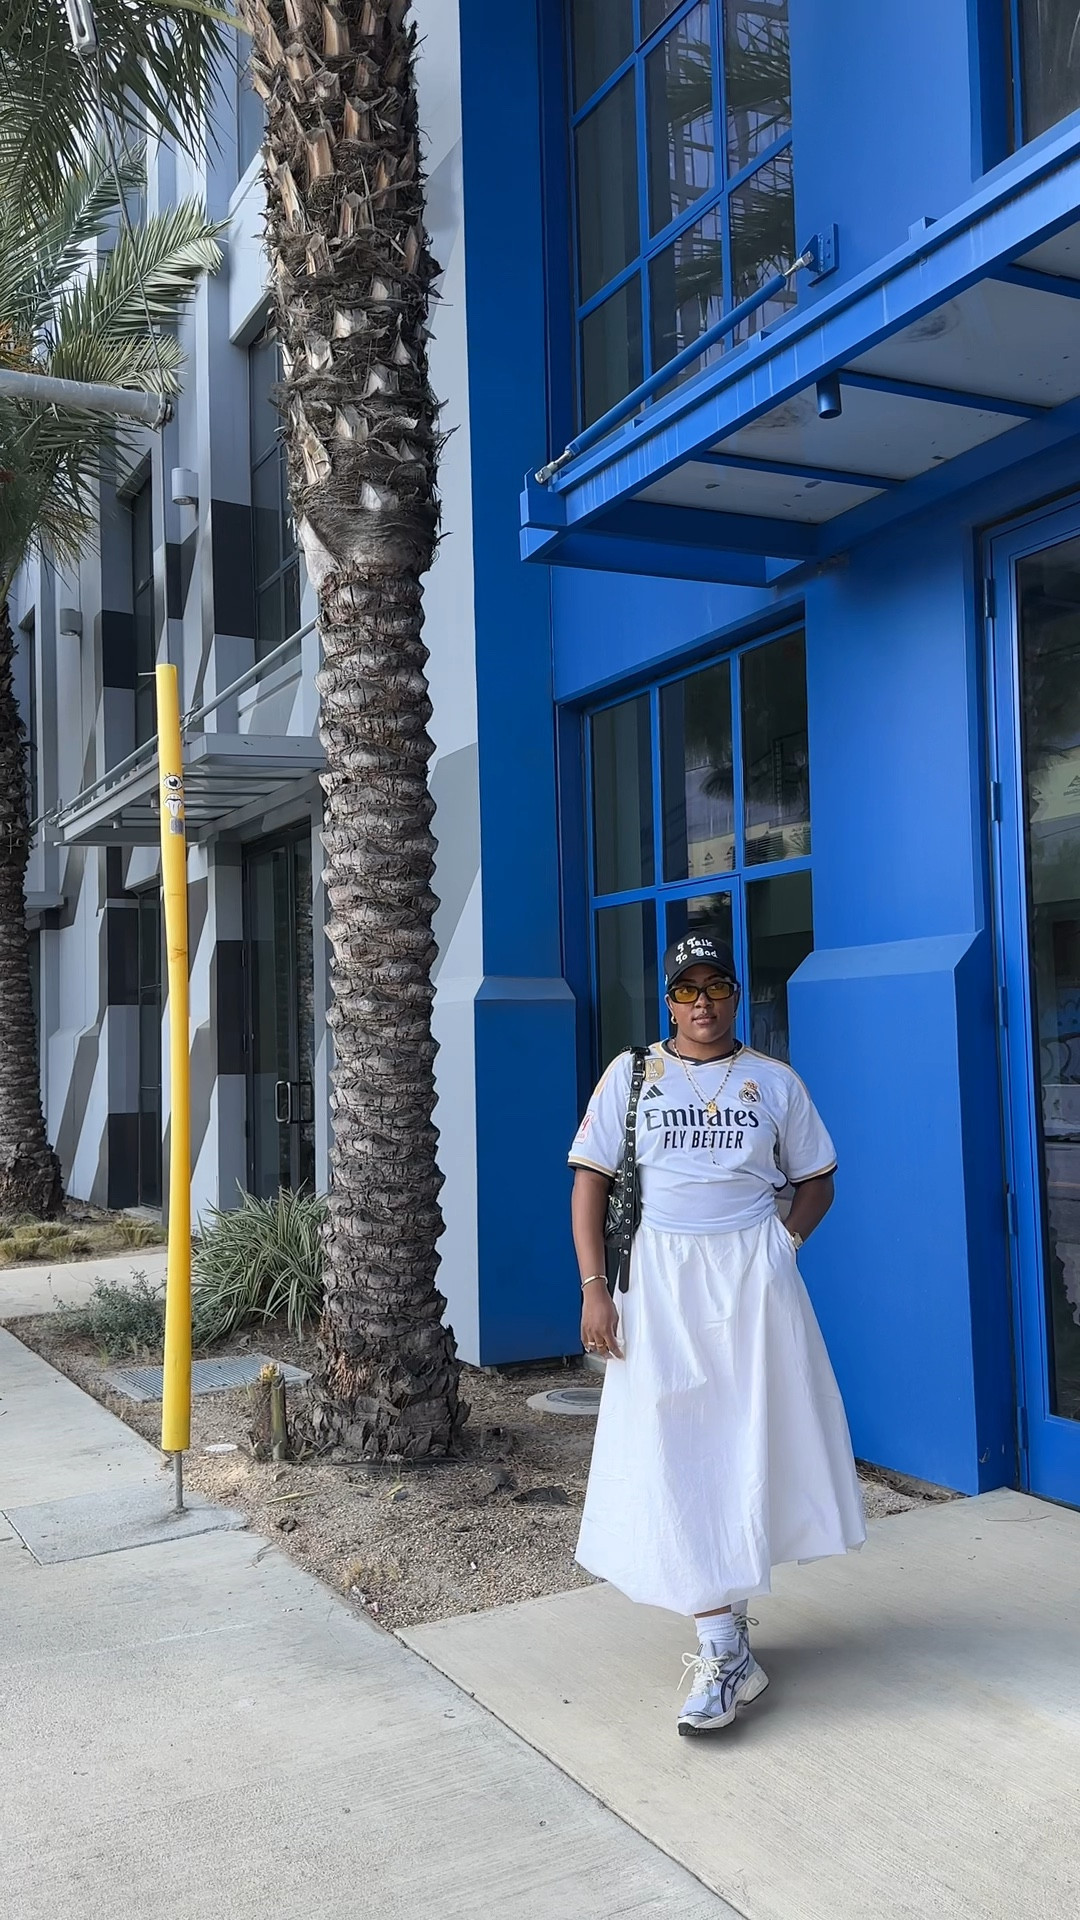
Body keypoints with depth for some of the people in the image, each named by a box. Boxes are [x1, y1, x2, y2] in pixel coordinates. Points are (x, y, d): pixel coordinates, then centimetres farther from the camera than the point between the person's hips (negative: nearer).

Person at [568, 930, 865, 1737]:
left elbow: (817, 1181, 12)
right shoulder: (631, 1074, 4)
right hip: (660, 1281, 0)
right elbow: (591, 1180, 1)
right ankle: (726, 1646, 5)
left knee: (750, 1442, 5)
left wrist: (782, 1245, -6)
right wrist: (594, 1287, -7)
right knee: (672, 1453, -4)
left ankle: (721, 1624, 23)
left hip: (754, 1277, 1)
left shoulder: (775, 1081, 6)